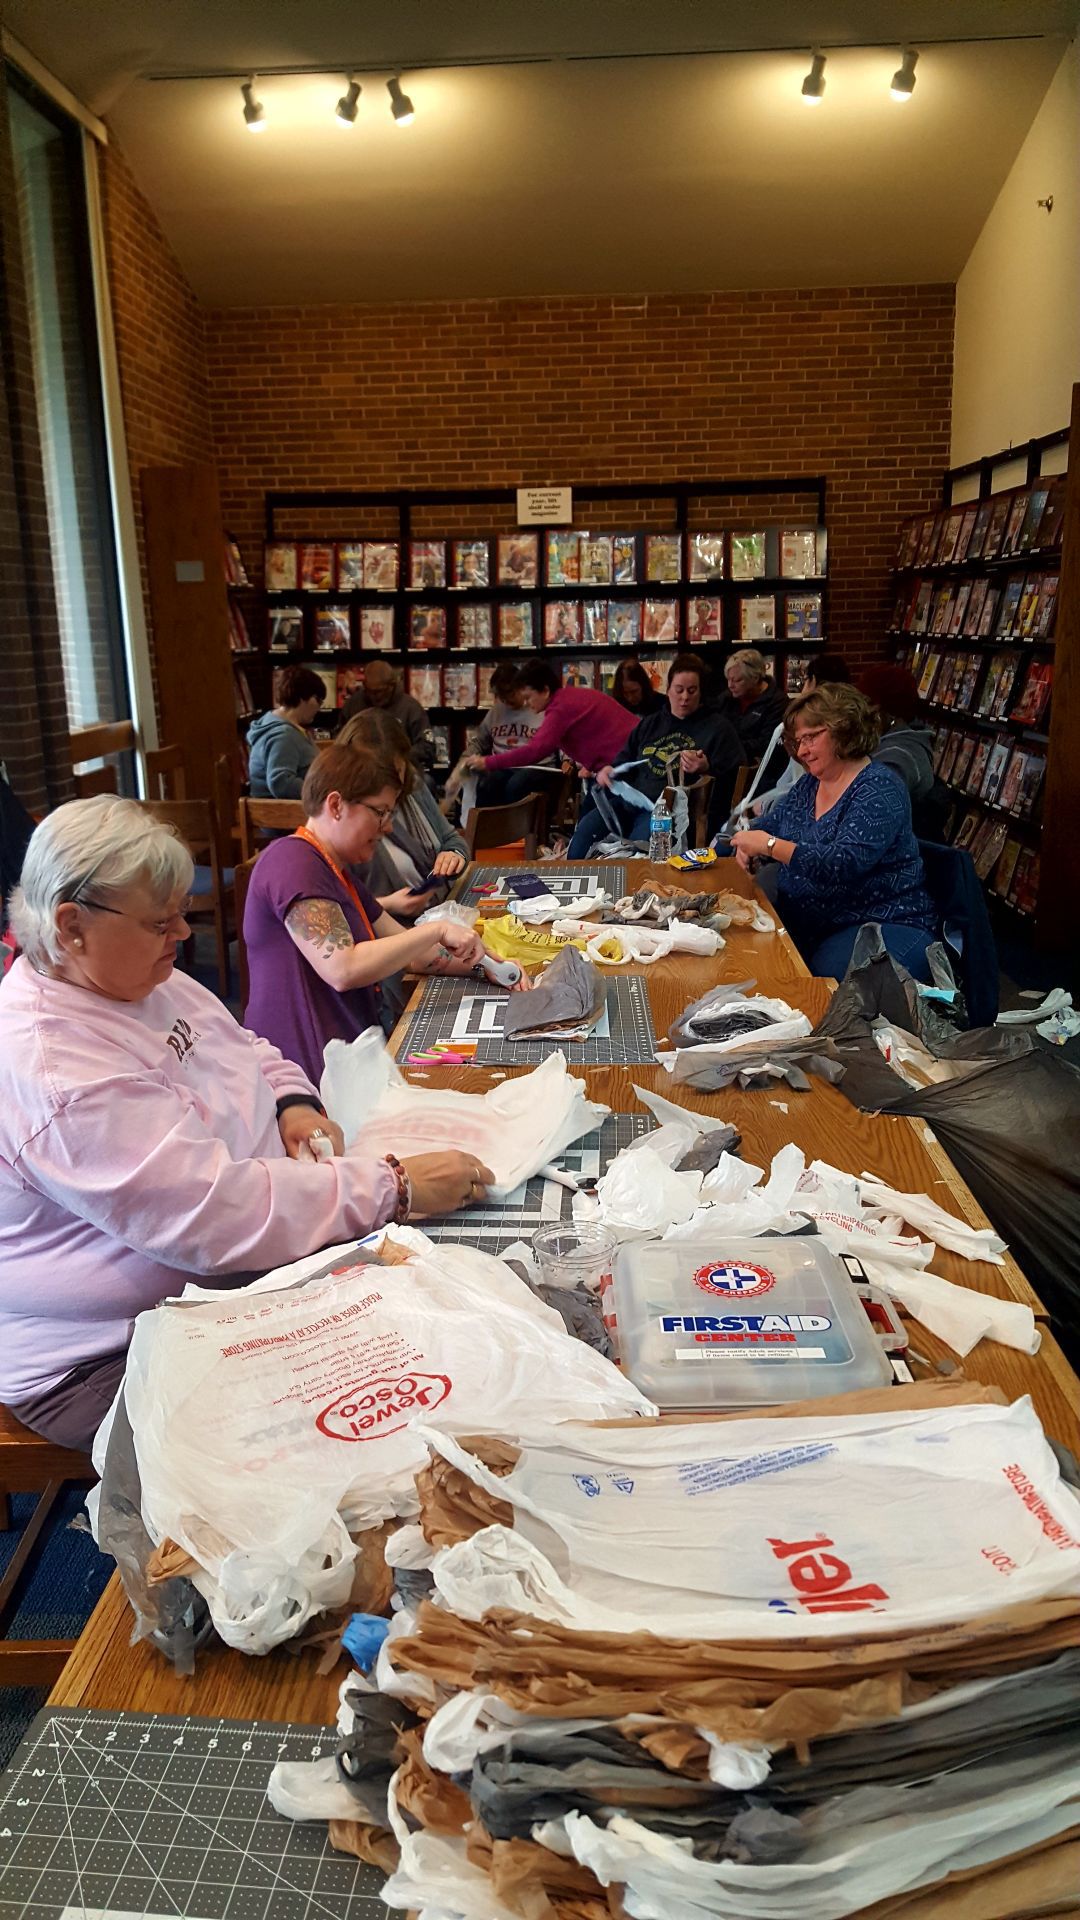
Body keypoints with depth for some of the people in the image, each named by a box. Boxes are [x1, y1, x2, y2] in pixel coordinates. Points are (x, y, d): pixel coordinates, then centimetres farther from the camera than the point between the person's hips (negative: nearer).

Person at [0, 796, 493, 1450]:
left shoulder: (147, 980, 3)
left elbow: (251, 1053, 19)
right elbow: (215, 1214, -34)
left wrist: (296, 1103, -4)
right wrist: (396, 1188, -30)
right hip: (110, 1365, -9)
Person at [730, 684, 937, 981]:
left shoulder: (878, 790, -12)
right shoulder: (807, 787, 12)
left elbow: (843, 865, -25)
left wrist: (769, 846, -24)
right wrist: (748, 844, -3)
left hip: (883, 926, -7)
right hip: (805, 927, 7)